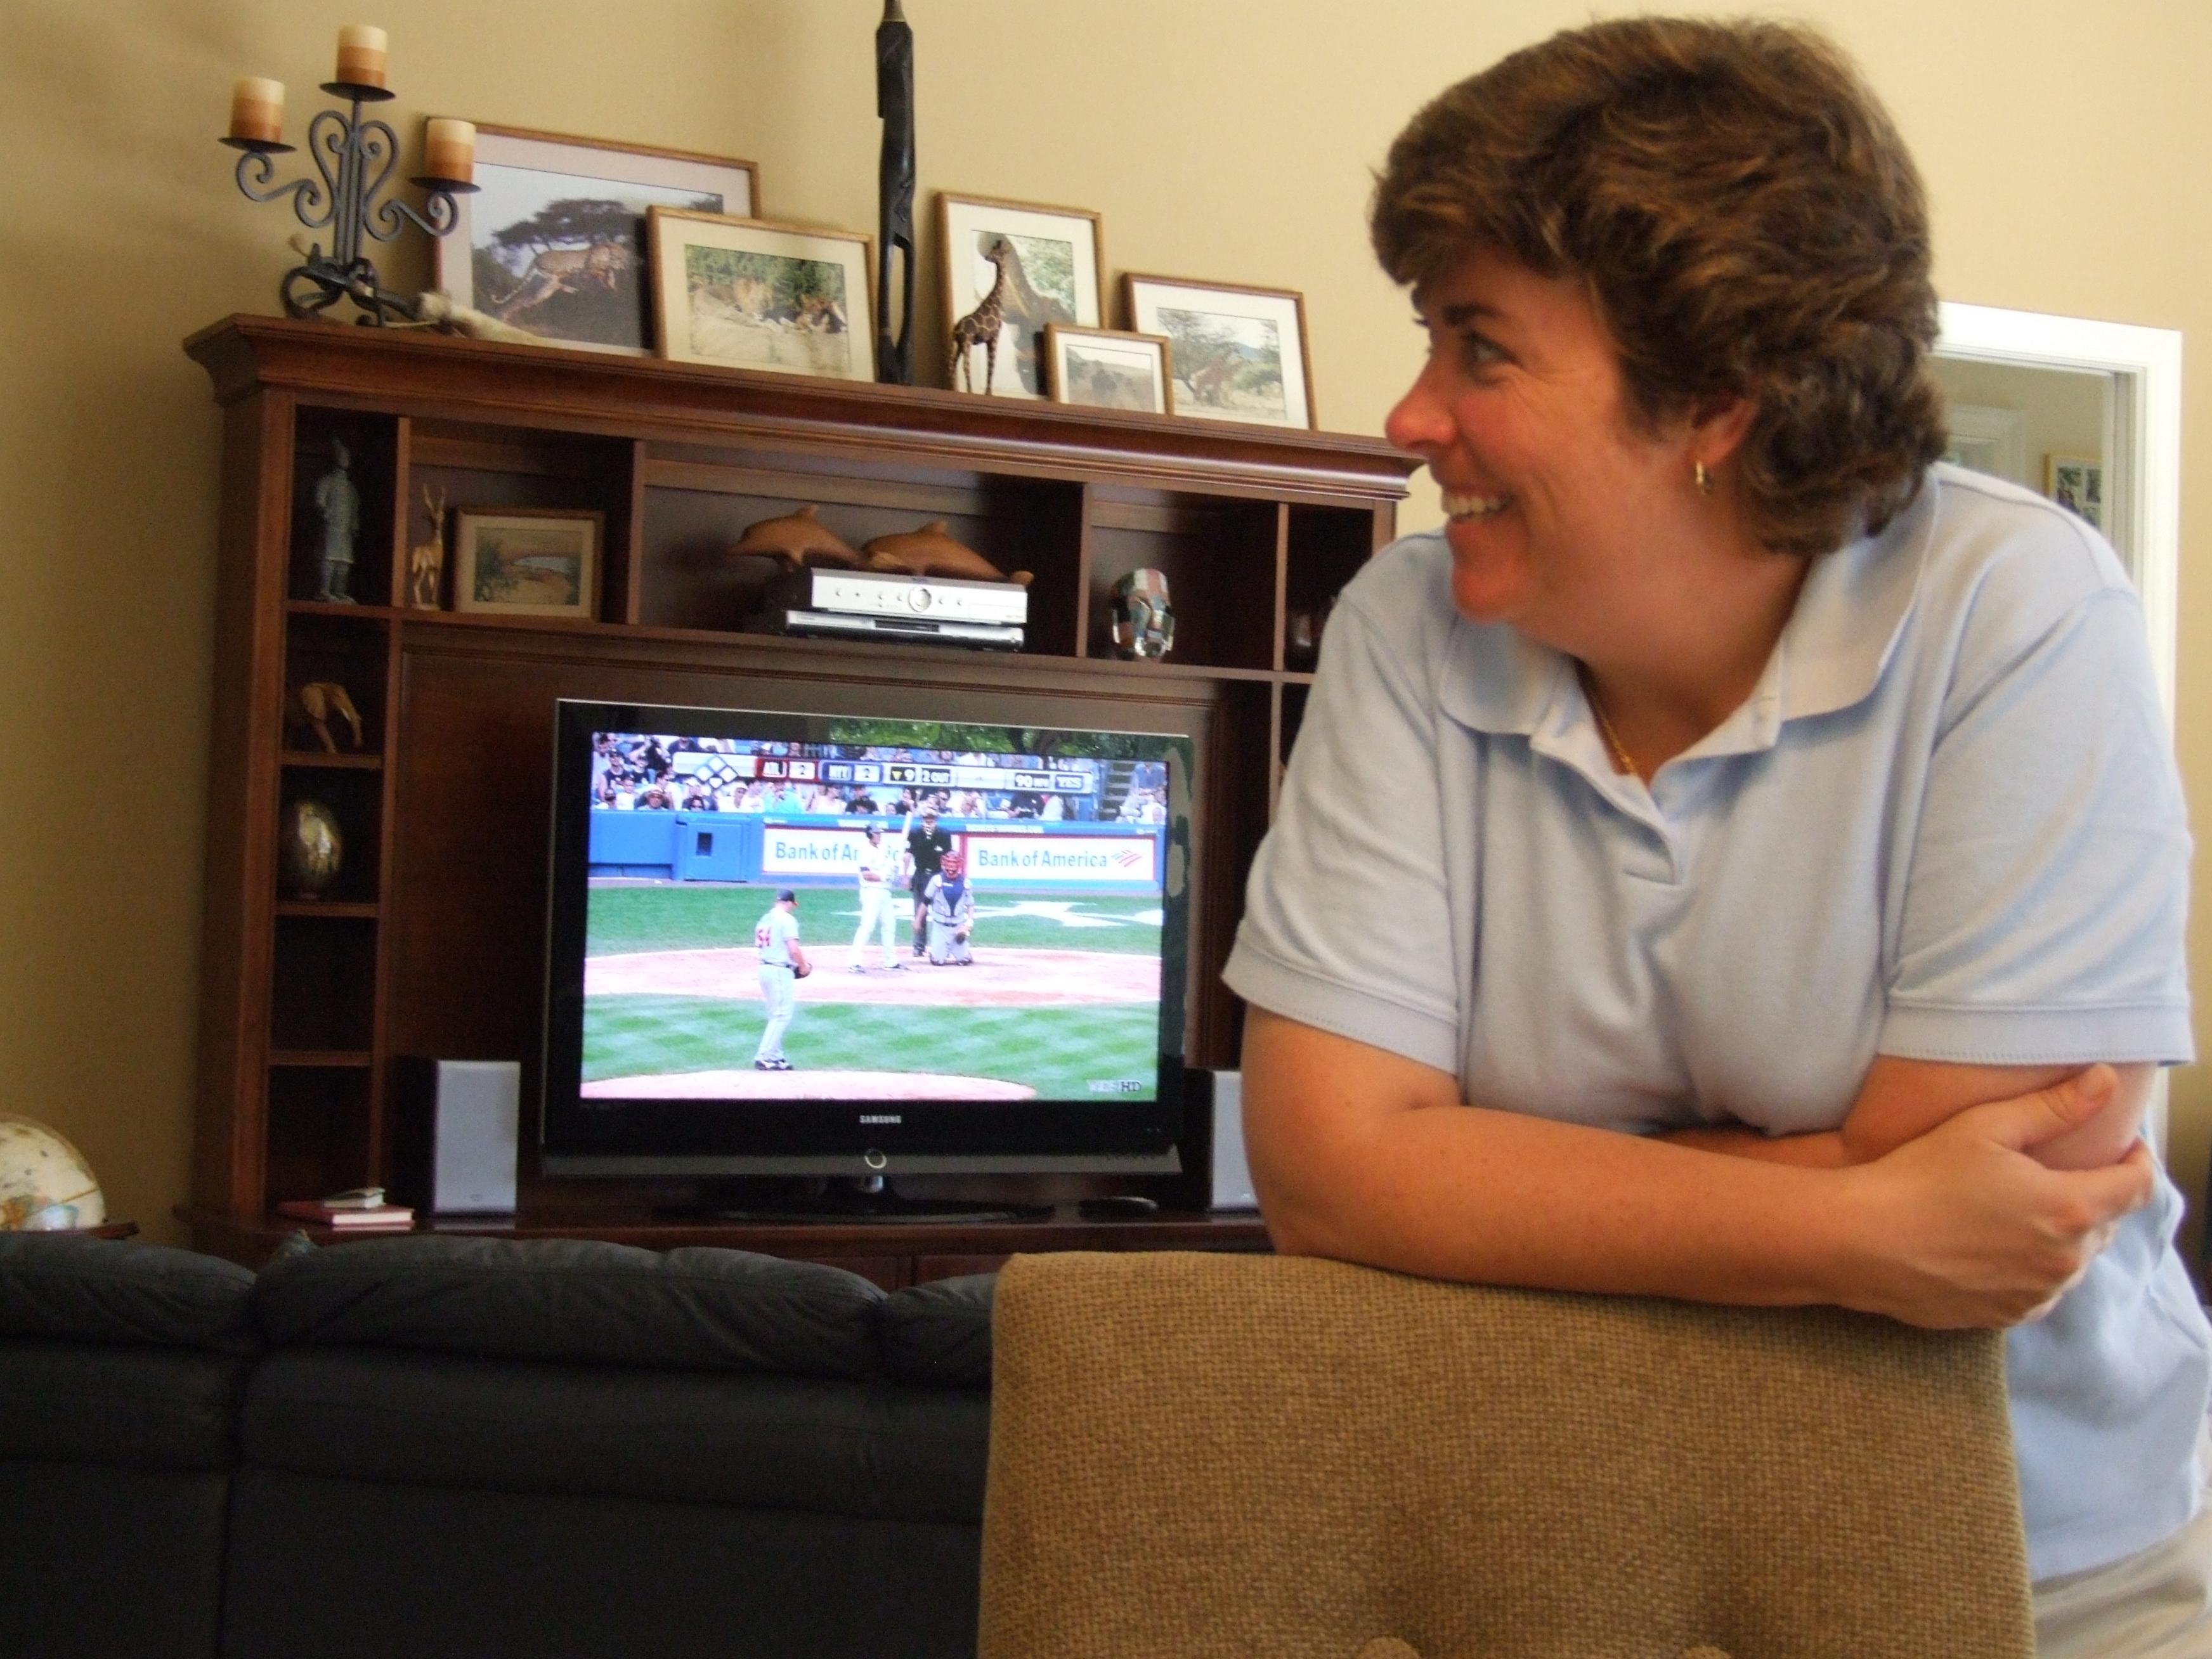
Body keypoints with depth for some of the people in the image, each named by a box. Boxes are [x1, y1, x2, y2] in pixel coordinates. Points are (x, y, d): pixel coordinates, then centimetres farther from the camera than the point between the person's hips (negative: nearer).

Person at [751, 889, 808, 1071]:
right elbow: (793, 949, -19)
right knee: (782, 1016, -4)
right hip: (781, 971, -9)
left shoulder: (764, 919, 13)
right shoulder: (788, 920, -11)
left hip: (764, 968, 9)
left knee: (776, 1016, 17)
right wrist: (803, 966, -2)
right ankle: (763, 1058, -8)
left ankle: (775, 1057, 18)